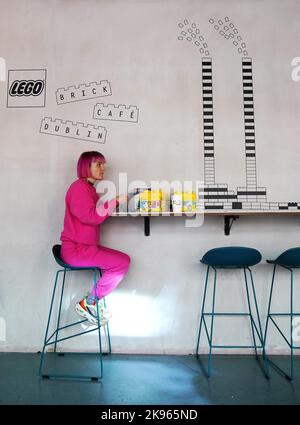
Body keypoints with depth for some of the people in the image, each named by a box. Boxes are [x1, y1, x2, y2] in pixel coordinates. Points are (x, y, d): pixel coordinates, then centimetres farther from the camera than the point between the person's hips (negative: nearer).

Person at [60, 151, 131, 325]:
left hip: (87, 246, 10)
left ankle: (95, 301, 9)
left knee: (125, 260, 5)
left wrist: (115, 203, 4)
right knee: (121, 264, -15)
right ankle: (87, 303, -2)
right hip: (75, 249, -10)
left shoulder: (90, 188, 17)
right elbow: (91, 216, -24)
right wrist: (115, 201, -17)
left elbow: (97, 215, 14)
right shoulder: (78, 187, -13)